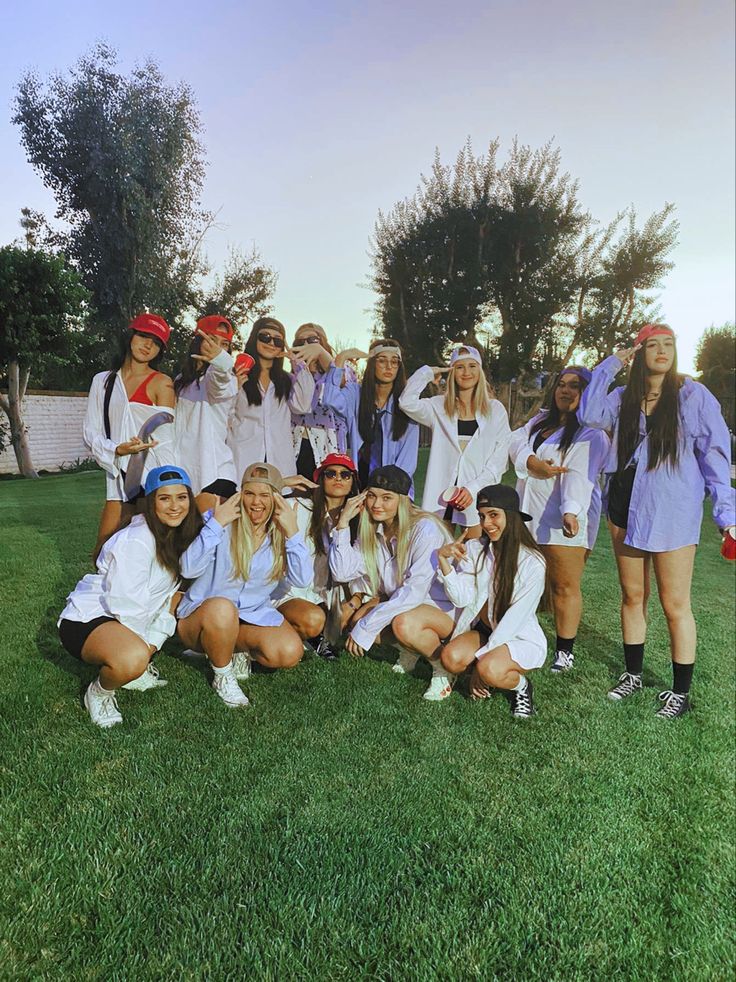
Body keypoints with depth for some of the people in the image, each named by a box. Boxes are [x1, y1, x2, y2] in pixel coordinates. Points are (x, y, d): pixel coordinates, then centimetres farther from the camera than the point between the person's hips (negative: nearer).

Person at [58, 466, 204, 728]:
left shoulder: (179, 534, 1)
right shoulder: (135, 542, -24)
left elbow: (165, 593, 6)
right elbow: (125, 605, -24)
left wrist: (153, 641, -3)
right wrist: (145, 646, -10)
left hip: (128, 617, 9)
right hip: (85, 619, -9)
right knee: (133, 658, -37)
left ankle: (137, 668, 8)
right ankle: (100, 692, -2)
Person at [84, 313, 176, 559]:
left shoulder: (161, 383, 0)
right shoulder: (103, 381, 13)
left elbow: (165, 441, -4)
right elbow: (91, 432, 11)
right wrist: (117, 449, -10)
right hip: (119, 481, 4)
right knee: (103, 555, 2)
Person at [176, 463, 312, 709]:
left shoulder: (281, 534, -1)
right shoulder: (218, 520, -9)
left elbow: (302, 580, -14)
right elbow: (189, 570, -21)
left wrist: (293, 532, -21)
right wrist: (216, 524, -25)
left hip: (254, 614, 3)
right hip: (200, 614, -3)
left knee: (291, 653, -23)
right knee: (222, 608, -38)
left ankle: (236, 648, 7)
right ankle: (223, 677, -10)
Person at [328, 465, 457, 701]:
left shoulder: (425, 529, -25)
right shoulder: (371, 530, -3)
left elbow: (414, 590, -31)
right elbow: (342, 572, -10)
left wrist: (366, 627, -30)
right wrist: (343, 522, -18)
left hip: (447, 608, -7)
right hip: (398, 602, 7)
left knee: (404, 623, -36)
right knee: (358, 619, -18)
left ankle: (443, 667, -6)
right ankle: (409, 652, 11)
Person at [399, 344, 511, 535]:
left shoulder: (495, 409, 6)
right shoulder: (439, 406, 7)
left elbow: (499, 459, 2)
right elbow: (407, 402, -11)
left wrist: (473, 488, -10)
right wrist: (428, 372, 1)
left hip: (479, 497, 0)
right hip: (443, 495, 0)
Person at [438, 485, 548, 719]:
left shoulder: (532, 563, -17)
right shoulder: (473, 549, -5)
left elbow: (515, 618, -18)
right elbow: (462, 598, -11)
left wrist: (481, 658, -20)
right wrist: (443, 560, -25)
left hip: (522, 637, -4)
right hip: (483, 630, 4)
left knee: (489, 669, -32)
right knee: (450, 656, -25)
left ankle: (521, 685, 2)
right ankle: (482, 675, 7)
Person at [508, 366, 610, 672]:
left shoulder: (592, 433, -7)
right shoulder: (541, 420, 18)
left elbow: (579, 475, -21)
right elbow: (516, 442, 6)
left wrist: (571, 511, -37)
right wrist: (533, 462, -14)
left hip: (564, 520, -7)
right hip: (527, 514, 7)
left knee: (565, 586, -1)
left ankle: (565, 650, 12)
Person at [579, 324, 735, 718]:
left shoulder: (693, 395, -3)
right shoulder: (624, 397, 8)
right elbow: (589, 414, -10)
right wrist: (610, 365, -5)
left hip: (671, 511, -4)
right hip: (626, 506, 4)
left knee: (674, 605, 2)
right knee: (632, 596, 14)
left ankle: (680, 692, 18)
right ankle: (633, 674, 30)